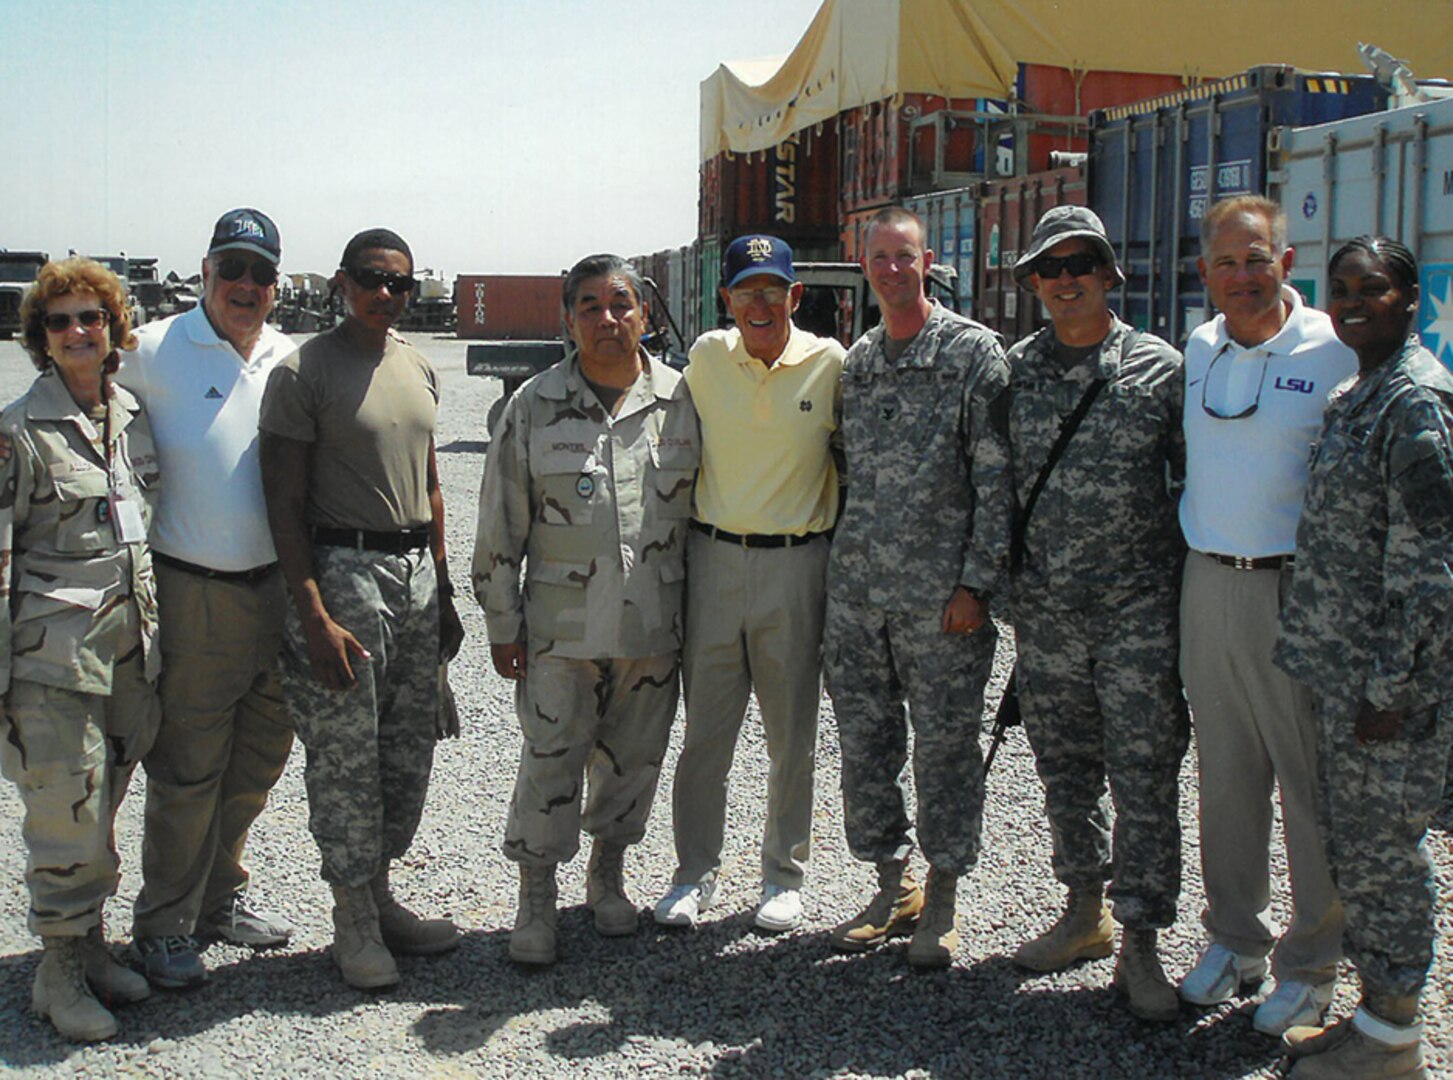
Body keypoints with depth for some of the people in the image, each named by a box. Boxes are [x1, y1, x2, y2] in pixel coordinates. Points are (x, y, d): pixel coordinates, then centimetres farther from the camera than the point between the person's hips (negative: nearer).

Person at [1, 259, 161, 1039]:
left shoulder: (134, 417, 8)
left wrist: (153, 629, 19)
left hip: (130, 638, 6)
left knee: (102, 803, 14)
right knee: (67, 811, -2)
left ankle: (90, 947, 27)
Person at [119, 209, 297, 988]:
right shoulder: (151, 352, -6)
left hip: (275, 588, 5)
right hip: (192, 595, -5)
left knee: (259, 756, 16)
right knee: (188, 768, 1)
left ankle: (220, 894, 35)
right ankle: (163, 926, 18)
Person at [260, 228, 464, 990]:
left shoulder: (419, 370, 14)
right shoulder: (304, 372, -7)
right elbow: (285, 505, -11)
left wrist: (443, 592, 17)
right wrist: (314, 617, -18)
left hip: (416, 570, 7)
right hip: (343, 572, -7)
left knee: (409, 752, 11)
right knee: (345, 756, -1)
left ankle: (379, 895, 25)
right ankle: (354, 924, 11)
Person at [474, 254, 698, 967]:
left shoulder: (680, 400, 3)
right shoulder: (535, 405, -1)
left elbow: (704, 507, 10)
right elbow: (501, 523, 2)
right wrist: (502, 622, -1)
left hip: (654, 627, 2)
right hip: (561, 627, -2)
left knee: (631, 758, 13)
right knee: (549, 762, 1)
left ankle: (608, 875, 34)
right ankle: (535, 900, 17)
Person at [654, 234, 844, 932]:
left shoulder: (829, 363, -4)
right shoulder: (706, 356, 1)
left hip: (796, 563, -1)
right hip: (713, 556, 1)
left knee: (792, 735, 8)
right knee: (705, 729, 8)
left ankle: (784, 875, 25)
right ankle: (696, 873, 23)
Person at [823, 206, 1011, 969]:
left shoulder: (974, 353, -4)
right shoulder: (854, 361, 13)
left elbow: (998, 482, -7)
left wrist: (975, 584, -12)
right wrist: (839, 564, 14)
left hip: (940, 595, -5)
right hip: (854, 590, 6)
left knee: (945, 748, 4)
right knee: (865, 743, 10)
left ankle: (942, 903, 18)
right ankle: (892, 889, 25)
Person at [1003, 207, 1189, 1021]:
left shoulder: (1162, 368, -1)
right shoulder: (1016, 370, 7)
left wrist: (1191, 591, 0)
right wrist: (1000, 578, 10)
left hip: (1140, 608, -3)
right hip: (1046, 607, 3)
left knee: (1145, 776, -1)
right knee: (1065, 767, 13)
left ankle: (1139, 945, 9)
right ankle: (1086, 913, 29)